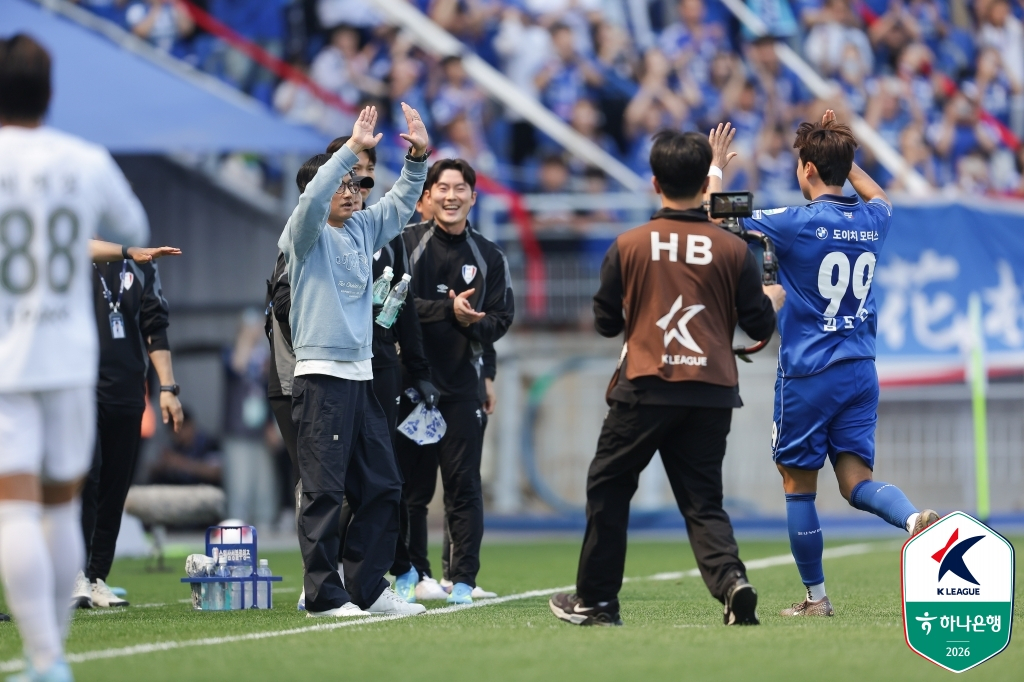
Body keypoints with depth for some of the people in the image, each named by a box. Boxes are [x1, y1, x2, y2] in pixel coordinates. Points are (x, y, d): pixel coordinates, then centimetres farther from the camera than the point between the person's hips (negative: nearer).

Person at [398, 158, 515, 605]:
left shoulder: (488, 257, 10)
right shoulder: (406, 243, 2)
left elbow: (501, 318, 8)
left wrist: (474, 324, -14)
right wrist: (448, 310, -18)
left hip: (462, 387, 1)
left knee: (463, 485, -2)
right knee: (412, 484, 4)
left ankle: (463, 579, 2)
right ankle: (414, 573, 14)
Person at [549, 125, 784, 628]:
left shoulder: (628, 246, -2)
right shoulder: (732, 249, -2)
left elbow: (605, 322, 6)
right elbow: (760, 326, 3)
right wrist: (774, 299, 25)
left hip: (645, 389, -1)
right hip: (711, 394, 1)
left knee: (608, 489, 15)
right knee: (702, 502, 7)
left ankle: (596, 600, 19)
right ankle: (730, 578, -19)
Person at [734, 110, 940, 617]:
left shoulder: (798, 223, -12)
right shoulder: (871, 221, 6)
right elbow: (880, 198, 34)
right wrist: (842, 154, 31)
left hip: (807, 373, -5)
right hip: (861, 371, 5)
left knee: (798, 486, 7)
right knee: (857, 481, 3)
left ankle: (815, 597, 11)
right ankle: (916, 518, -28)